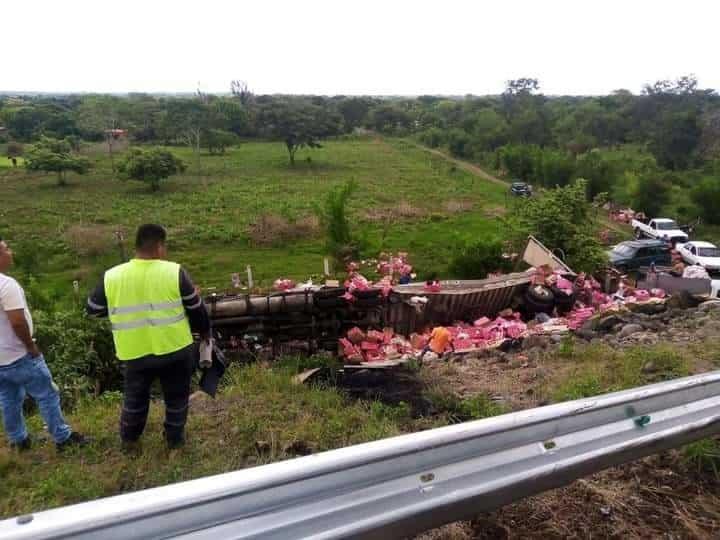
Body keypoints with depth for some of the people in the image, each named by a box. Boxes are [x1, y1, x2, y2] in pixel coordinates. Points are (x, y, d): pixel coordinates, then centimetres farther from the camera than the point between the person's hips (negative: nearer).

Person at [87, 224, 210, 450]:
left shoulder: (111, 277, -7)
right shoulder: (174, 272, -13)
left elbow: (93, 310, 8)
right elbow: (196, 308, -4)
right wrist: (205, 331, 14)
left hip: (134, 354, 2)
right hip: (175, 349, -2)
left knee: (135, 397, 25)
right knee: (176, 396, 19)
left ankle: (129, 439, 42)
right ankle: (175, 439, 33)